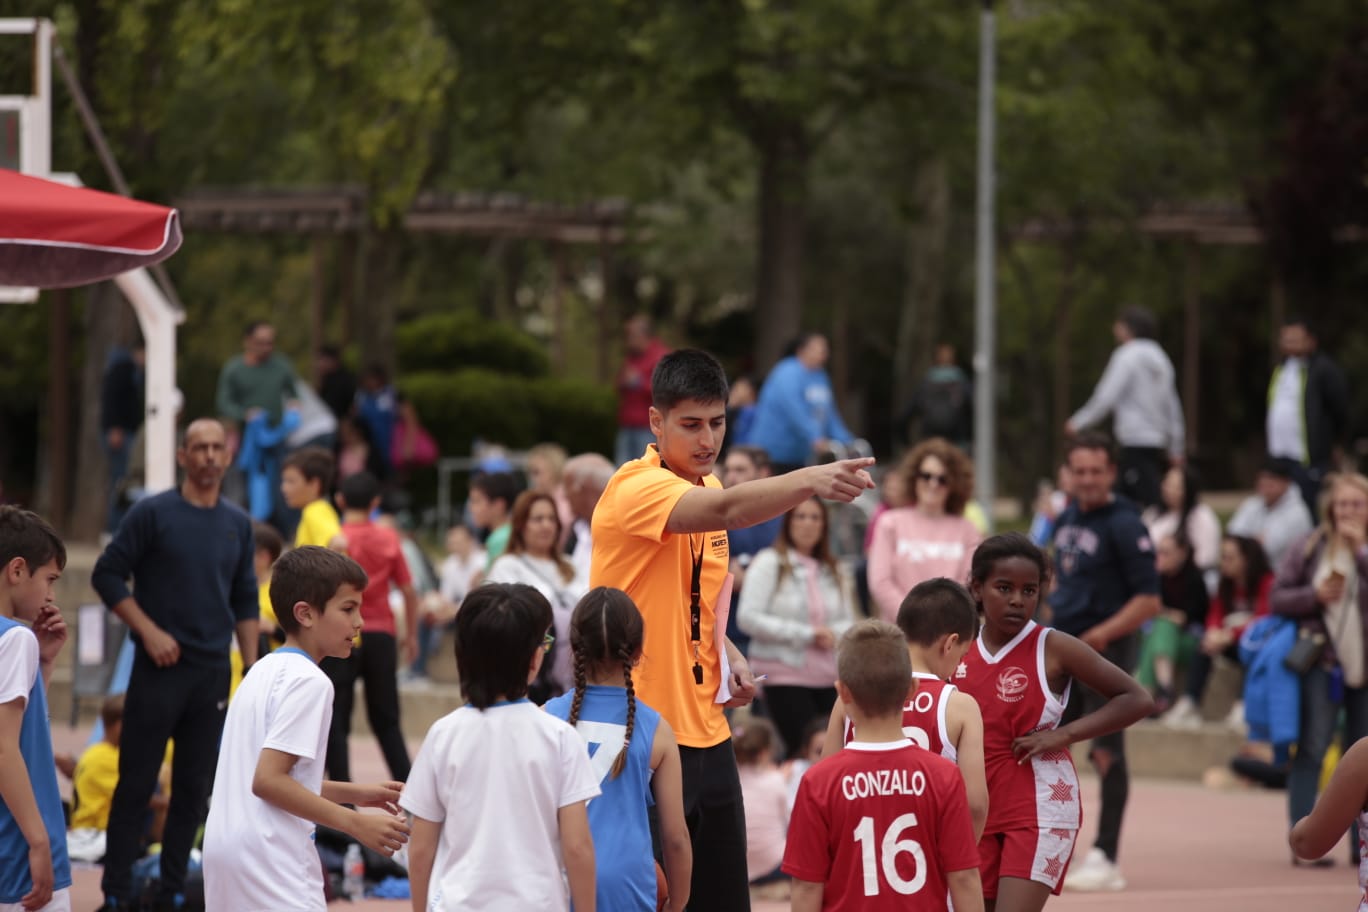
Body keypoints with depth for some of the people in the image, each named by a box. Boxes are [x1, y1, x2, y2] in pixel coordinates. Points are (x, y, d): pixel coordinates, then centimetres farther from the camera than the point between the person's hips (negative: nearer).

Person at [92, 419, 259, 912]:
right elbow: (107, 574, -4)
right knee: (137, 782, -3)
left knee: (194, 787, 7)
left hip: (214, 671, 4)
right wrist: (149, 631, -11)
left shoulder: (237, 523, 10)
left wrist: (252, 668, 8)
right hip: (159, 667, -4)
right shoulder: (152, 514, -4)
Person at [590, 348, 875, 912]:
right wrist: (809, 481, -51)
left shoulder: (705, 486, 11)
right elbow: (727, 511, -36)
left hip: (706, 733, 8)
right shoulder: (636, 489, -15)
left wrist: (729, 658, 5)